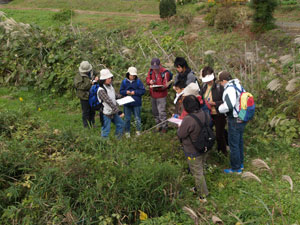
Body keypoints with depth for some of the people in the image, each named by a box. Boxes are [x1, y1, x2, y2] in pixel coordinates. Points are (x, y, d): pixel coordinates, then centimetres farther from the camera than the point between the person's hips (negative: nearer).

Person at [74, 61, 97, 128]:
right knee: (86, 112, 3)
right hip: (84, 97, -6)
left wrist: (95, 80, -8)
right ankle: (86, 126, 15)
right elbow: (79, 85, -25)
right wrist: (90, 83, -28)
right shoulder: (78, 76, -13)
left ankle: (92, 124, 33)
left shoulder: (91, 74, 6)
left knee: (92, 111, 17)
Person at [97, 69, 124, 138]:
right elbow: (109, 102, -30)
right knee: (105, 131, 0)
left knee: (120, 124, 22)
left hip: (113, 112, 9)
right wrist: (118, 112, -32)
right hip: (106, 114, -9)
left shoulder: (110, 86, 1)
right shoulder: (101, 90, -26)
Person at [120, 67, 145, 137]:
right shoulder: (124, 81, 0)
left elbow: (143, 91, -6)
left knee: (137, 118, 9)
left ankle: (138, 131, 25)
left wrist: (135, 92, -17)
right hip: (127, 103, 1)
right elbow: (121, 91, 4)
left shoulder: (138, 81, -5)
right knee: (127, 118, 10)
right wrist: (126, 92, -16)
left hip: (136, 103, -1)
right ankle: (127, 132, 24)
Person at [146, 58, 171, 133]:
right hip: (153, 95, 7)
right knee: (155, 112, 17)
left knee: (161, 112, -7)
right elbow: (147, 79, 8)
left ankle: (164, 127, 8)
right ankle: (158, 126, 34)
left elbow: (165, 85, -20)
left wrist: (157, 87, -38)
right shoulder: (151, 70, 0)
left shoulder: (165, 73, -17)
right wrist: (150, 81, -17)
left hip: (161, 96, -6)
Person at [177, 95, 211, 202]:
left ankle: (203, 195, 24)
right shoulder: (204, 114, -11)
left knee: (197, 173, 11)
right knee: (200, 169, 26)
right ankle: (199, 188, 46)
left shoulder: (188, 120, -33)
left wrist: (180, 127, 0)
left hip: (193, 152, -7)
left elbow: (180, 135, -22)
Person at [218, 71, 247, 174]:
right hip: (242, 118, 10)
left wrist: (220, 108, -13)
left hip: (235, 121, -10)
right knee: (239, 141, 23)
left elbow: (229, 106, -34)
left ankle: (236, 168, 14)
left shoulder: (230, 89, -23)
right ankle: (240, 163, 38)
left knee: (233, 144, 3)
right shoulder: (238, 86, 6)